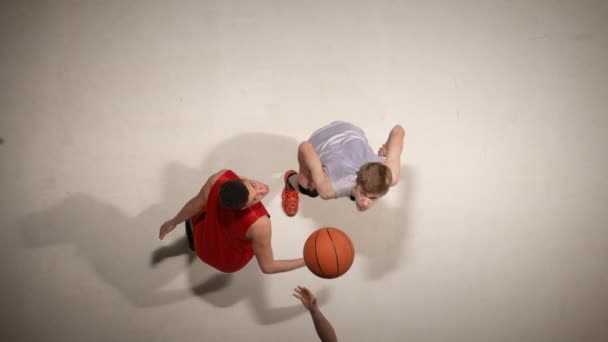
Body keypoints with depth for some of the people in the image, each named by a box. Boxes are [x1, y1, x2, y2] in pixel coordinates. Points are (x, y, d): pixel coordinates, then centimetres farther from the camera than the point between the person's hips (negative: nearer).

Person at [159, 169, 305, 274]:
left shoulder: (219, 178, -37)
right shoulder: (259, 224, -44)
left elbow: (194, 205, -16)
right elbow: (268, 267, -30)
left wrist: (173, 222, 3)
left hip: (203, 250, 1)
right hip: (230, 264, -1)